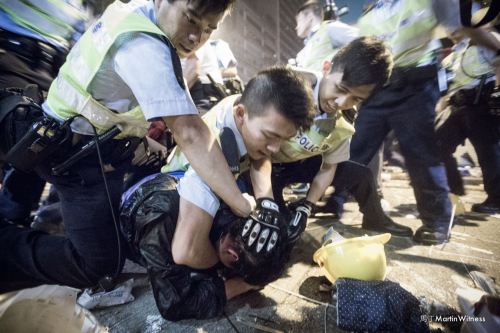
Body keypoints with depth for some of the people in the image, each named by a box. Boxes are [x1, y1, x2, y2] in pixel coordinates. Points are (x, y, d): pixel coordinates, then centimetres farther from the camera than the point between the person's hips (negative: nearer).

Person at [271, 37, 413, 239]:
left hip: (297, 164, 6)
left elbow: (328, 168, 1)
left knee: (360, 174, 7)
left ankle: (375, 219, 35)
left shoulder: (341, 128, -10)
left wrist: (305, 207, -12)